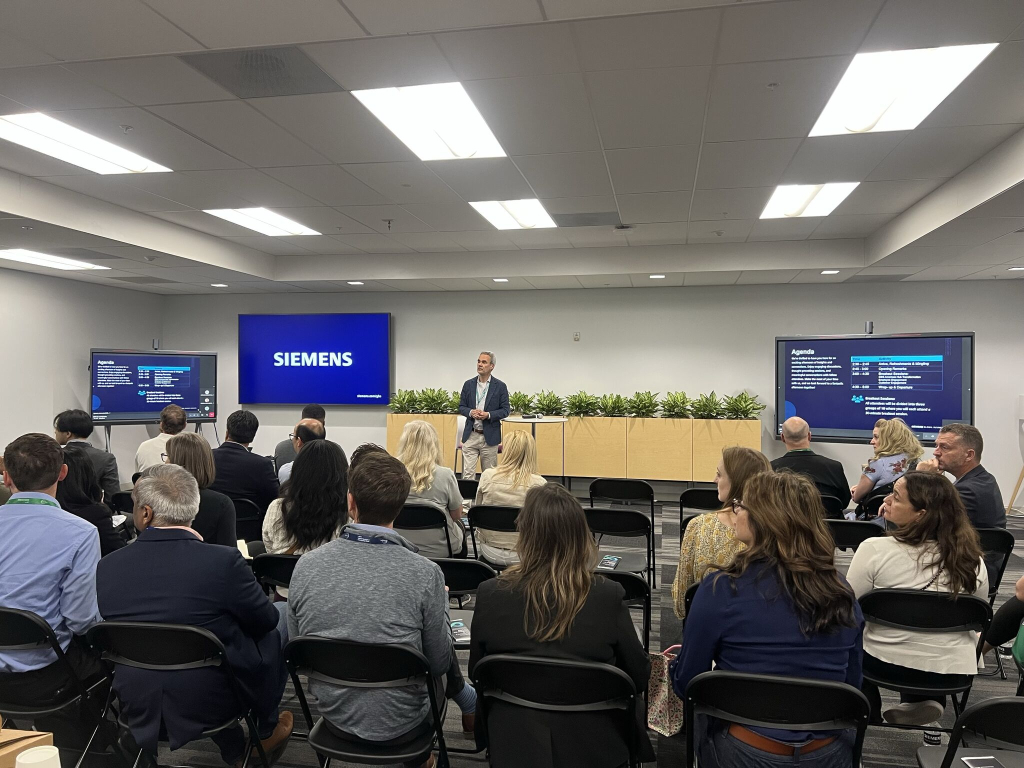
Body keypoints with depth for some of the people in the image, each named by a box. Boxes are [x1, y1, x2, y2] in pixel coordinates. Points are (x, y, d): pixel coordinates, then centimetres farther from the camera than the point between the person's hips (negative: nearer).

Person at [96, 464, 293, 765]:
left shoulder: (105, 567, -12)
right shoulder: (223, 561, -25)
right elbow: (266, 620, -9)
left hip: (137, 707, 4)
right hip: (209, 705, -4)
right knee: (271, 634, 19)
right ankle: (265, 732, 37)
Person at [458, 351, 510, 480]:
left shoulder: (500, 386, -2)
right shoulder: (469, 384, 7)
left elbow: (506, 410, -1)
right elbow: (461, 407, 10)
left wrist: (488, 415, -17)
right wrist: (470, 412, -12)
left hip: (490, 436, -2)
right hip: (470, 436, 2)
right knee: (467, 473, -3)